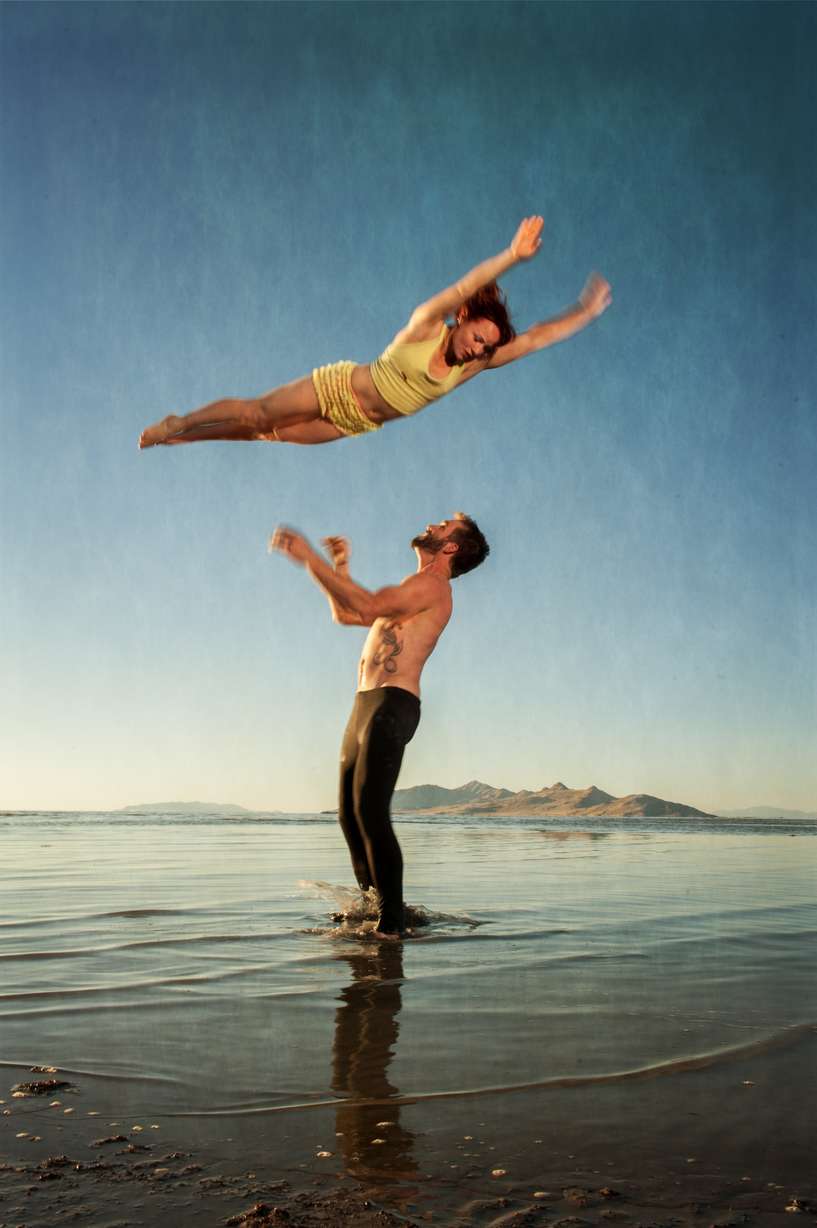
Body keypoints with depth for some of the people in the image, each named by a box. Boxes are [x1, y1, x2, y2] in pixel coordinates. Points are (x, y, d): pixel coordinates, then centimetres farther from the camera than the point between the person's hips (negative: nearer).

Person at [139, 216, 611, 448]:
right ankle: (178, 423, 19)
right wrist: (514, 255, -46)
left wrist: (586, 311, -6)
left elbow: (536, 337, -5)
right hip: (339, 387, -5)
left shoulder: (474, 367, -6)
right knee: (258, 412, -4)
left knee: (272, 436, 8)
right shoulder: (426, 325, -20)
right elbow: (466, 287, -35)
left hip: (359, 424, 5)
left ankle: (182, 439, 22)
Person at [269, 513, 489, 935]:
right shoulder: (409, 591, 27)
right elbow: (344, 613, 36)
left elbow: (369, 606, -22)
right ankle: (372, 905, 17)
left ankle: (391, 923, -12)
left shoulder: (431, 585, -5)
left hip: (392, 705, -10)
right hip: (365, 705, 10)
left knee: (370, 812, -17)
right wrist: (339, 567, 23)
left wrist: (310, 558, -18)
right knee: (350, 815, 9)